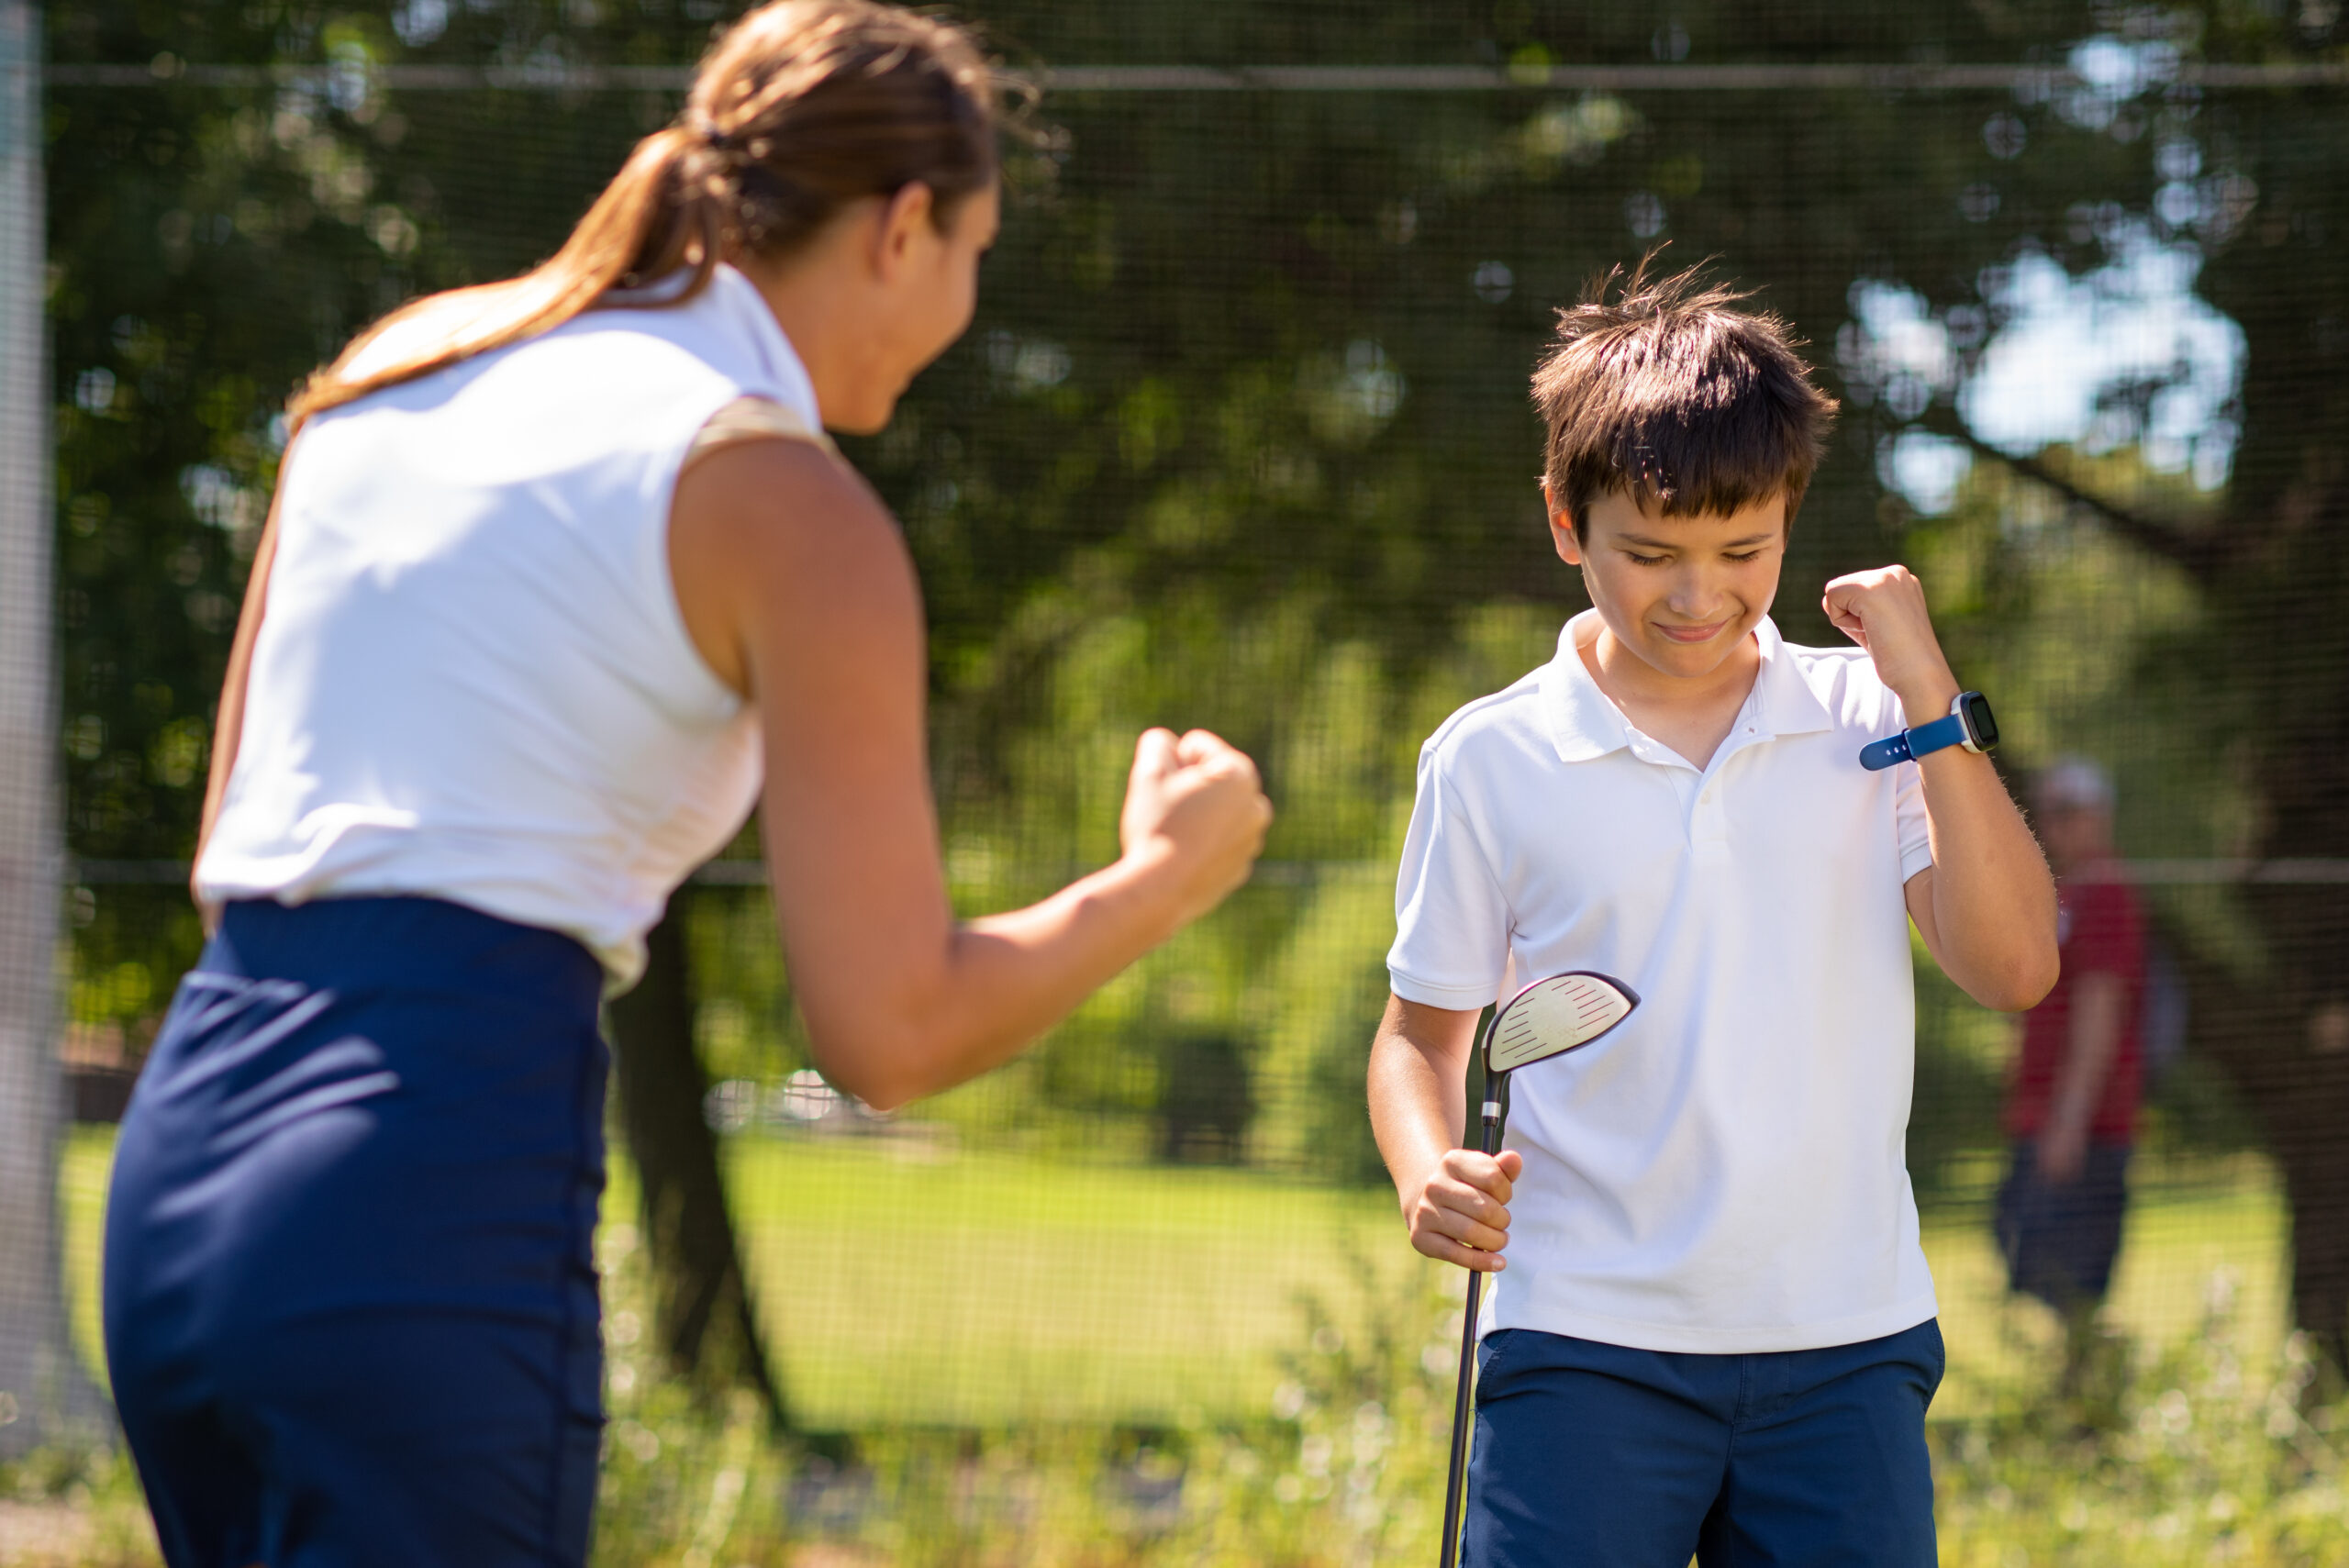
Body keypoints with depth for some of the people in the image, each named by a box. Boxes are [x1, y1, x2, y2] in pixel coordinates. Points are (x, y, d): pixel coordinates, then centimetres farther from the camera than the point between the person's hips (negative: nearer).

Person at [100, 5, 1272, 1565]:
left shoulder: (393, 370, 16)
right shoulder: (793, 511, -3)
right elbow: (892, 1031, -6)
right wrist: (1166, 876, 10)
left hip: (181, 1153, 7)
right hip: (440, 1210, -7)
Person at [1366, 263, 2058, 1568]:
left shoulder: (1866, 721, 7)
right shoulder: (1488, 761, 3)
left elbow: (2013, 968, -3)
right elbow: (1422, 1029, 12)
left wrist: (1931, 703, -7)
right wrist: (1429, 1176, -9)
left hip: (1849, 1345, 2)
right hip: (1585, 1350, -1)